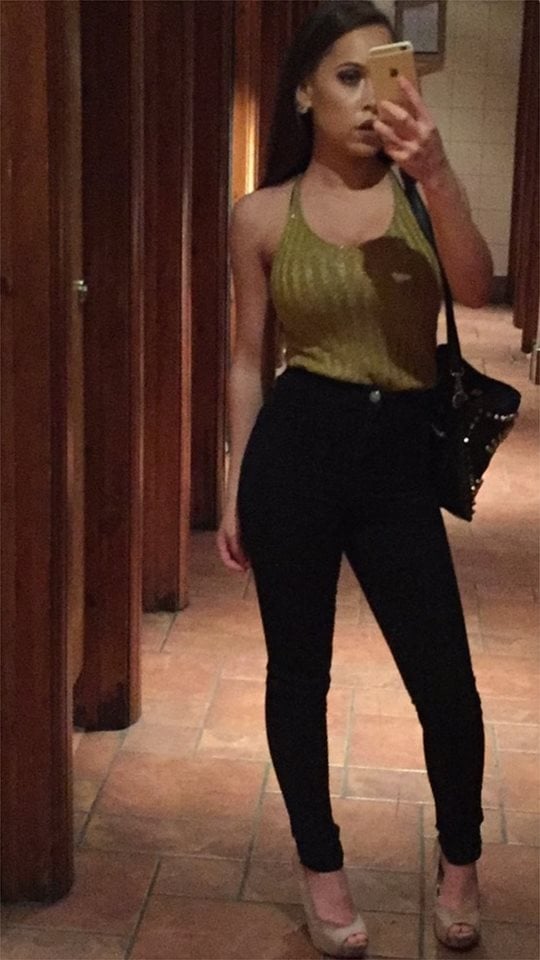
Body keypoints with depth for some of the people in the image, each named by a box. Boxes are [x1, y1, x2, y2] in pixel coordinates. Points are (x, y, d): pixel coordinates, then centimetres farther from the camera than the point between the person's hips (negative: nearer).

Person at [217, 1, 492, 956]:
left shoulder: (417, 191, 3)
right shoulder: (263, 215, 1)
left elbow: (476, 288, -15)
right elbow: (248, 359, 6)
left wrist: (438, 174, -29)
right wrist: (234, 489, 7)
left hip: (398, 457, 1)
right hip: (296, 447, 0)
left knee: (445, 681, 3)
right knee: (298, 667, 11)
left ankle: (460, 859, 32)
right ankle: (321, 864, 33)